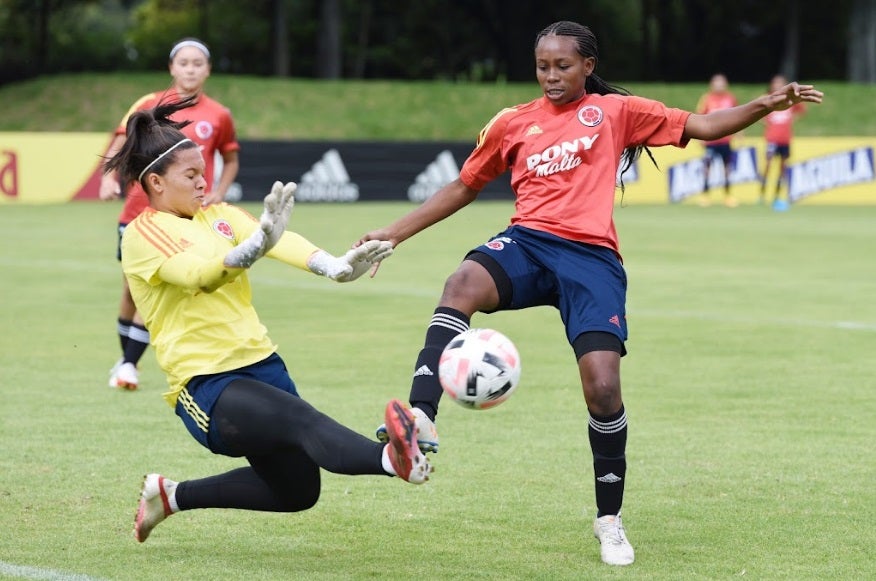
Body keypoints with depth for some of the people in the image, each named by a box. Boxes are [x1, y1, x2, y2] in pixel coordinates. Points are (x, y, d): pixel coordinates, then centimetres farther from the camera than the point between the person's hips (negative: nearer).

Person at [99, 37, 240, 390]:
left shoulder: (218, 116, 4)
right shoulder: (150, 105, 3)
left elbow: (231, 160, 18)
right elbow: (119, 146, 0)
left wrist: (218, 194, 2)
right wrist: (109, 178, -18)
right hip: (140, 211, 1)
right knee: (132, 289, 7)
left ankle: (129, 364, -4)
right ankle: (126, 356, 25)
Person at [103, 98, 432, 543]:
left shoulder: (218, 215, 12)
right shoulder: (143, 234, -6)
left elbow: (278, 241, -7)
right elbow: (200, 273, -27)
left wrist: (331, 265, -27)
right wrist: (256, 246, -46)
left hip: (261, 363, 8)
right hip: (207, 386, -8)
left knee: (297, 490, 13)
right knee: (300, 420, -33)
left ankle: (172, 495, 27)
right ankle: (393, 460, -60)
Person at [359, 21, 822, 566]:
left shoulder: (615, 111, 14)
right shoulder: (512, 124, 19)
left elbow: (701, 126, 10)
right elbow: (464, 187, 29)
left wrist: (765, 106, -6)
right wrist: (394, 233, 27)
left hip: (592, 256, -1)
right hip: (527, 243, 1)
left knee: (603, 386, -15)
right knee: (463, 284, -34)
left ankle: (610, 519, 6)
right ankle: (421, 419, -48)